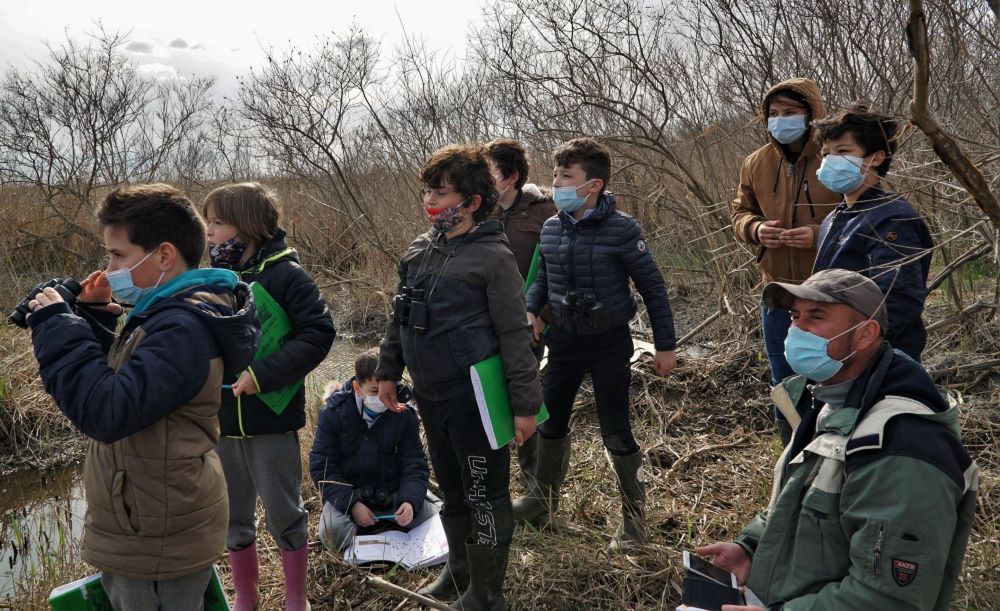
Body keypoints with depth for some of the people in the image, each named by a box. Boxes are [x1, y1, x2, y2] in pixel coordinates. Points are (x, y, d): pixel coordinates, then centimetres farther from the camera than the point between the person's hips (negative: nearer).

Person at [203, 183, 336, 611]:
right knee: (233, 519, 17)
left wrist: (264, 373, -22)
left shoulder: (284, 275, -11)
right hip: (220, 422, 5)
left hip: (270, 420, -5)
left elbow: (318, 334, -16)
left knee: (283, 515, 8)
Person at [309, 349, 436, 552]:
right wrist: (352, 504, -20)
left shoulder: (404, 415, -5)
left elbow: (415, 465, -3)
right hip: (347, 494, -1)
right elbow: (321, 465, -9)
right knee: (332, 534, -31)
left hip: (393, 493, 2)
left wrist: (409, 501, -23)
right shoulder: (334, 413, -9)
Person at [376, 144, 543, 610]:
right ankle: (459, 571, 40)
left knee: (485, 496, 5)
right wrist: (388, 371, 18)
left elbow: (515, 335, -14)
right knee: (451, 490, 21)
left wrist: (525, 404, -14)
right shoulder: (418, 252, 7)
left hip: (475, 398, -7)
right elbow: (399, 319, 17)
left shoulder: (492, 257, -14)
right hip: (431, 396, 7)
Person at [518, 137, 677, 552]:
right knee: (550, 423, 16)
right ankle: (542, 499, 37)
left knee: (616, 434, 1)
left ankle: (634, 518, 21)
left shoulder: (621, 229, -16)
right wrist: (532, 310, -2)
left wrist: (665, 345, -8)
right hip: (564, 342, 5)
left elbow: (652, 288, -9)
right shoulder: (551, 229, -1)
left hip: (609, 343, -5)